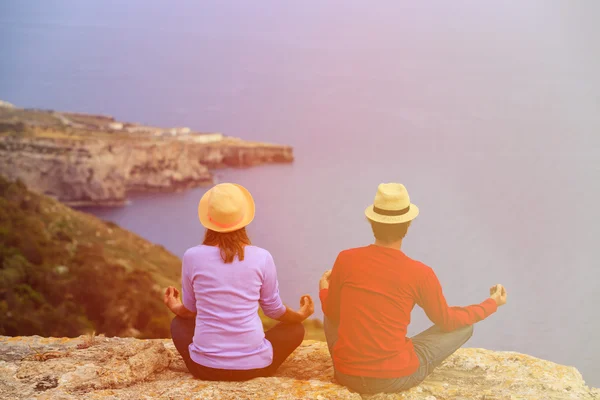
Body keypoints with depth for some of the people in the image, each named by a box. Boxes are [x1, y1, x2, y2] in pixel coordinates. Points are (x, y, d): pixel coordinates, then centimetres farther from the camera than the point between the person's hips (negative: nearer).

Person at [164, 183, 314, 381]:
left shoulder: (192, 256, -6)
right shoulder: (262, 258, -7)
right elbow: (274, 309, 8)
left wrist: (176, 308, 36)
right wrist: (300, 315, 31)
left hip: (205, 365, 1)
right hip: (253, 365, 0)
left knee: (179, 323, 32)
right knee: (296, 328, 27)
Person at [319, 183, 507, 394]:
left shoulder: (346, 259, -9)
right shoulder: (420, 273, -14)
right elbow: (447, 321, 4)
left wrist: (324, 290, 31)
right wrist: (491, 303, 20)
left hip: (347, 374, 3)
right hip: (395, 379, -3)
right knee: (464, 325, 14)